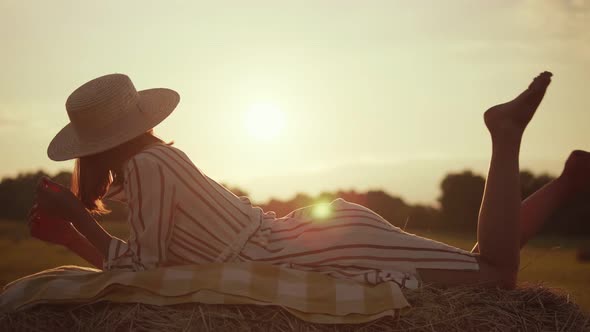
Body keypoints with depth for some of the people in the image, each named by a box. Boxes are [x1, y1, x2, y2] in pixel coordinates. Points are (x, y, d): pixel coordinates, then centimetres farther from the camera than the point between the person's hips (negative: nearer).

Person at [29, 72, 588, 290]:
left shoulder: (145, 165, -14)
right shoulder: (155, 158, 13)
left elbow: (143, 268, -11)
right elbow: (140, 263, 19)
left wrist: (78, 217, -6)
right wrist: (66, 232, 14)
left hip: (328, 254, -8)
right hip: (319, 236, 8)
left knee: (495, 273, -5)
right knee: (489, 268, 16)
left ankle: (506, 137, 2)